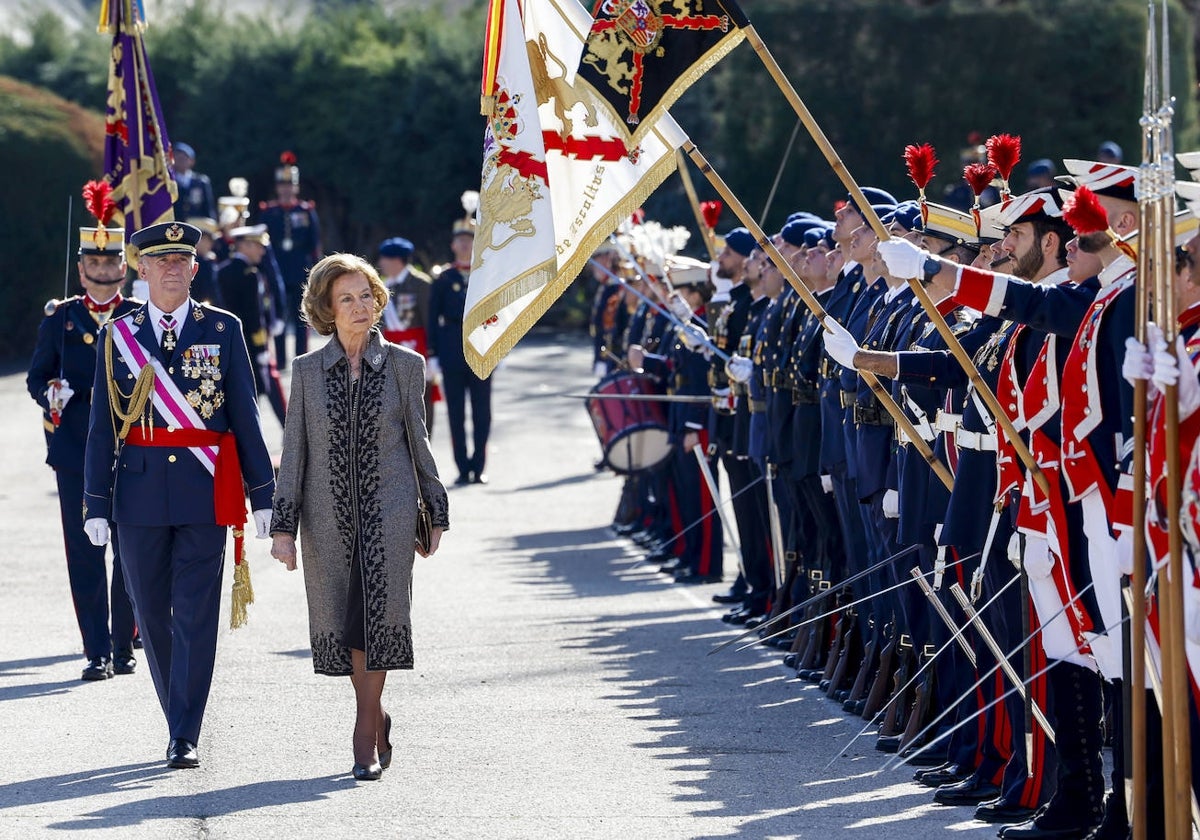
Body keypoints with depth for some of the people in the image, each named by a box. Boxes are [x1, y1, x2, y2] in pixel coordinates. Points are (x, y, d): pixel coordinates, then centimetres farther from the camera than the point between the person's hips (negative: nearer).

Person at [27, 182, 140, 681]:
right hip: (76, 454, 0)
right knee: (85, 555, -2)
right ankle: (97, 652, 2)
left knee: (130, 553, 2)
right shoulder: (60, 319, 8)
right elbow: (37, 376, 11)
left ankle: (124, 646, 14)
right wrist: (51, 393, -11)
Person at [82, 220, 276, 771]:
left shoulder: (223, 329, 4)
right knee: (152, 614, 8)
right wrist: (97, 504, 0)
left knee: (196, 615, -5)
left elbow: (245, 415, 5)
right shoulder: (119, 335, 6)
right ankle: (179, 719, 24)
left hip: (205, 491, -2)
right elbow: (103, 425, 5)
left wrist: (263, 494, 2)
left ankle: (184, 739, -3)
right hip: (141, 492, 2)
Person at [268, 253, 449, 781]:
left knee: (376, 614, -11)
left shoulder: (404, 365, 2)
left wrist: (435, 513, 10)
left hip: (388, 509, -2)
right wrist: (283, 527, -1)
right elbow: (294, 451, 4)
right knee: (338, 624, 5)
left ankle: (365, 739, -5)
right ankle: (377, 718, 27)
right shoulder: (307, 370, 3)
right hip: (327, 514, 2)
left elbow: (417, 441, 9)